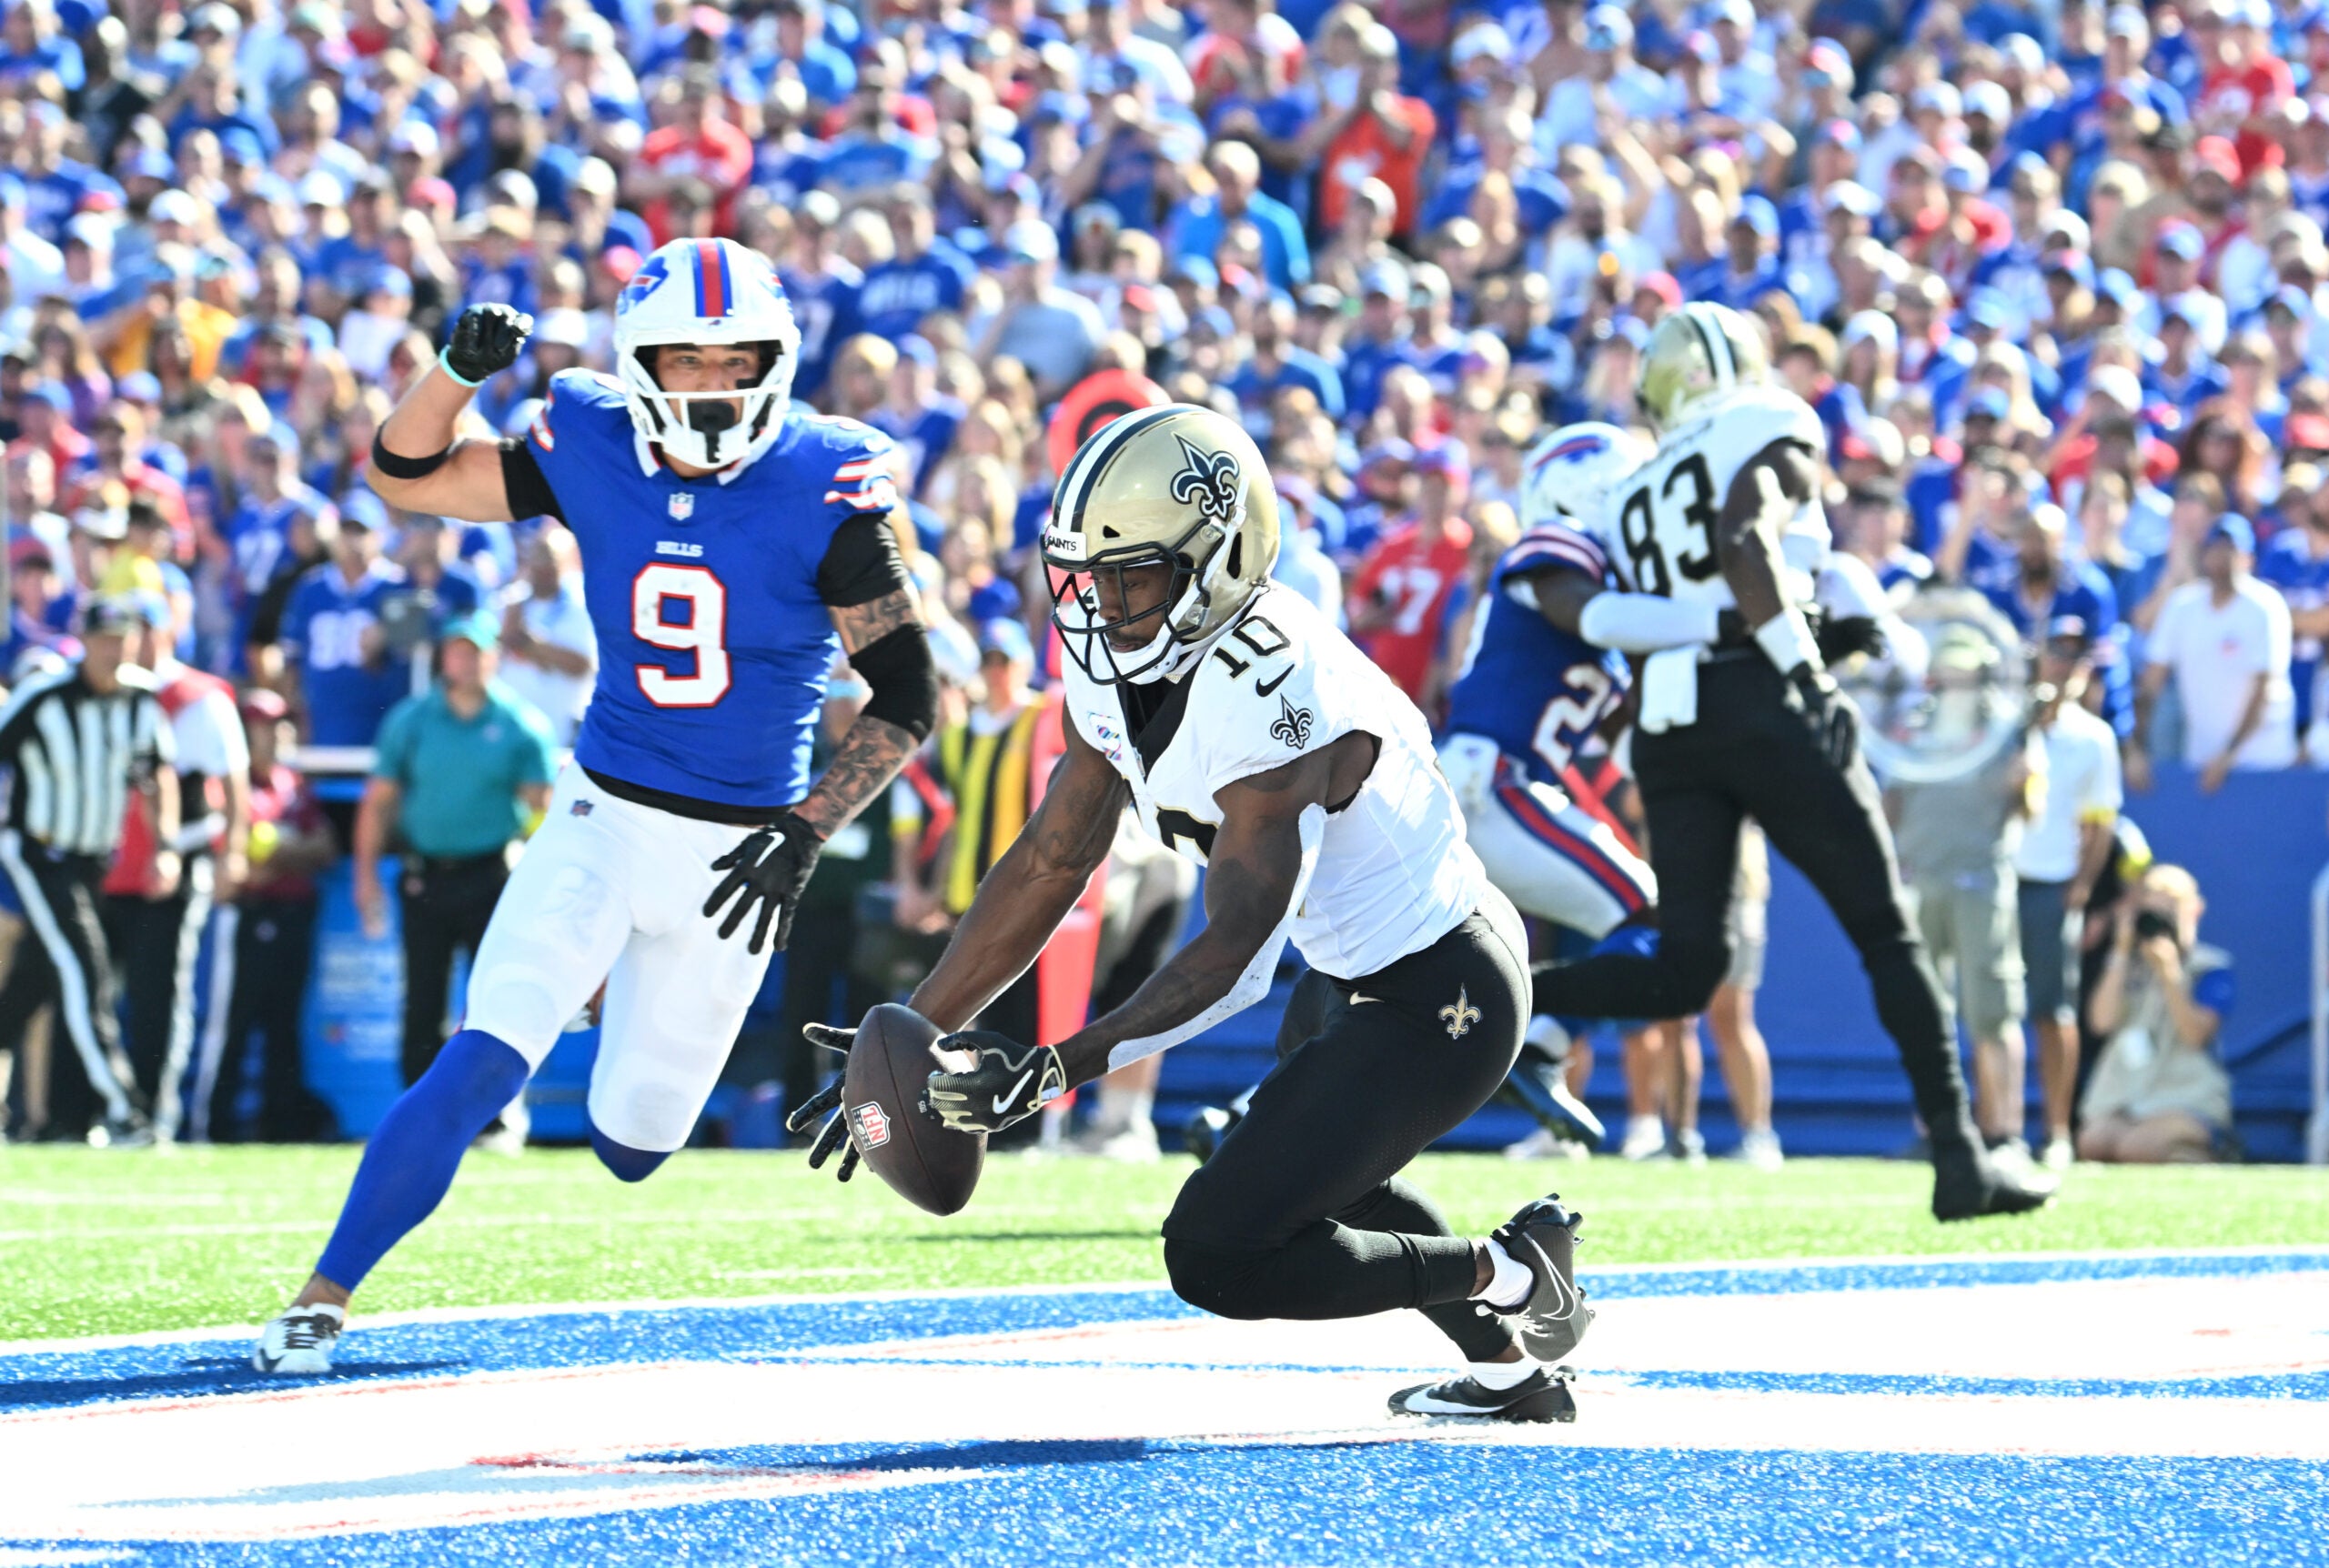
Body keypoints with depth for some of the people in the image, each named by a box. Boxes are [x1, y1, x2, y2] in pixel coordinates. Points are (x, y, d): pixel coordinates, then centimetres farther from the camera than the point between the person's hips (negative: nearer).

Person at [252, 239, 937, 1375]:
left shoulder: (822, 491, -14)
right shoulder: (594, 453, -6)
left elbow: (906, 693, -10)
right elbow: (403, 475, 3)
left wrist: (810, 829, -18)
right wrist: (459, 372, -16)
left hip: (732, 851, -1)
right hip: (603, 816, 1)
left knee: (631, 1145, 9)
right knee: (483, 1065, -19)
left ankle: (627, 985, 44)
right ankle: (323, 1298, -9)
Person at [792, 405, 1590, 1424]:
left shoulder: (1271, 692, -32)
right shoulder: (1116, 667, -5)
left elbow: (1232, 955, -31)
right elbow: (1050, 864, 3)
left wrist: (1054, 1069, -39)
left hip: (1441, 1003, -10)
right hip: (1350, 976, 10)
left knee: (1218, 1255, -13)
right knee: (1302, 1167, 33)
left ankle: (1510, 1273, 3)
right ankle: (1511, 1366, 46)